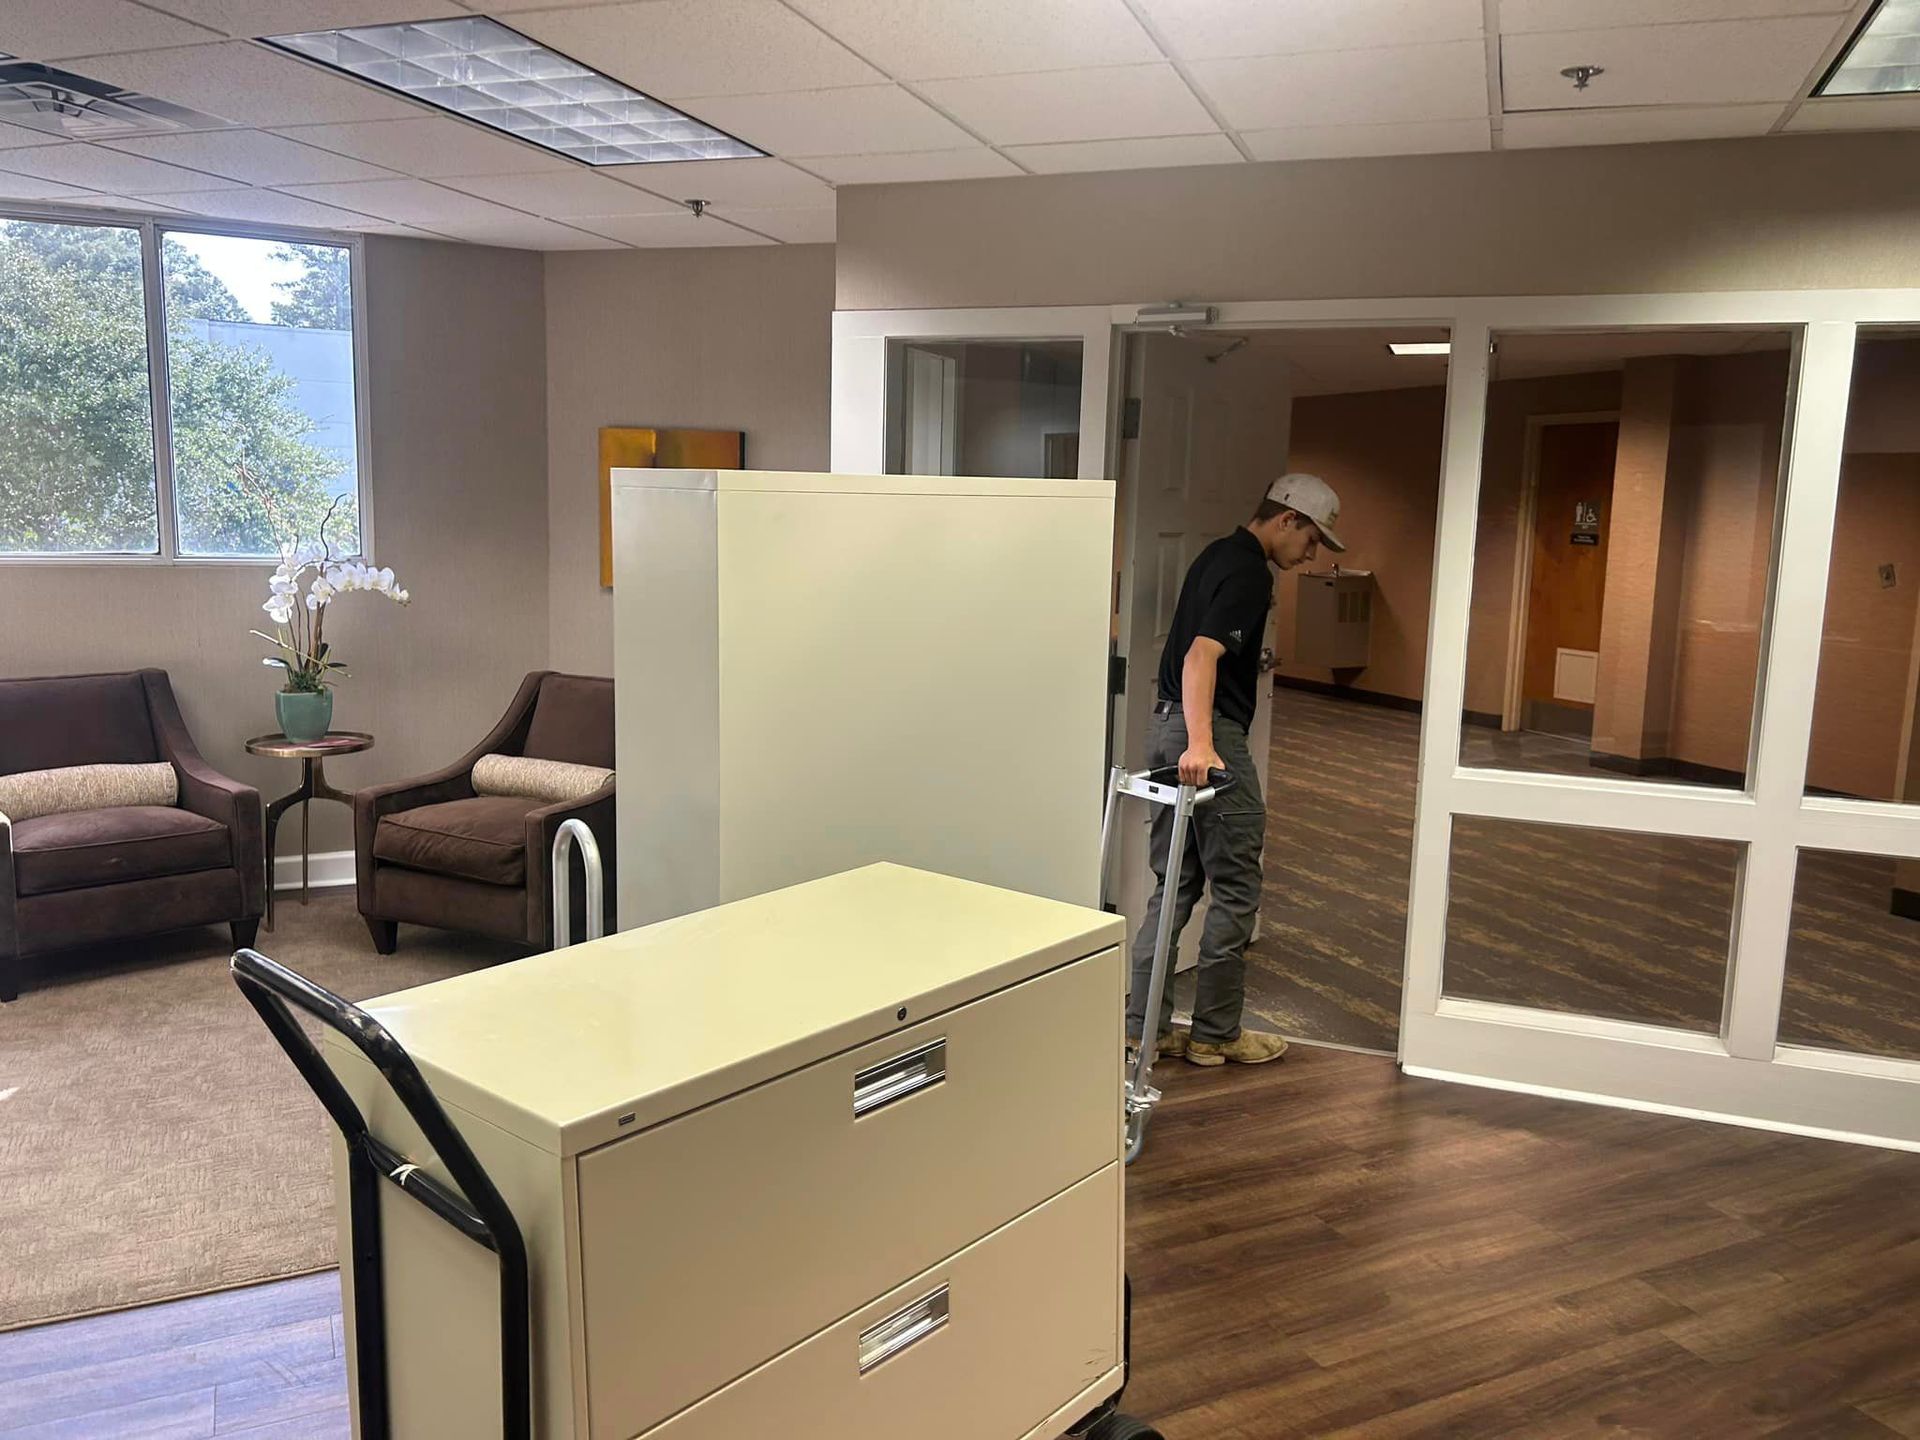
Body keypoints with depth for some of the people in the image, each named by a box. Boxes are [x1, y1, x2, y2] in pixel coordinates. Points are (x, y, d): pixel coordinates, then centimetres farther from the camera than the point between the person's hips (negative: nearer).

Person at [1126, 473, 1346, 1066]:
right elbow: (1202, 654, -27)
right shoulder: (1250, 573, -14)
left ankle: (1143, 1024, 14)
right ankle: (1215, 1033, 11)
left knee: (1176, 883, 12)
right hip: (1211, 734, -10)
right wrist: (1200, 742, -39)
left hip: (1169, 728, 10)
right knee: (1234, 889, 2)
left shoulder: (1219, 555, 17)